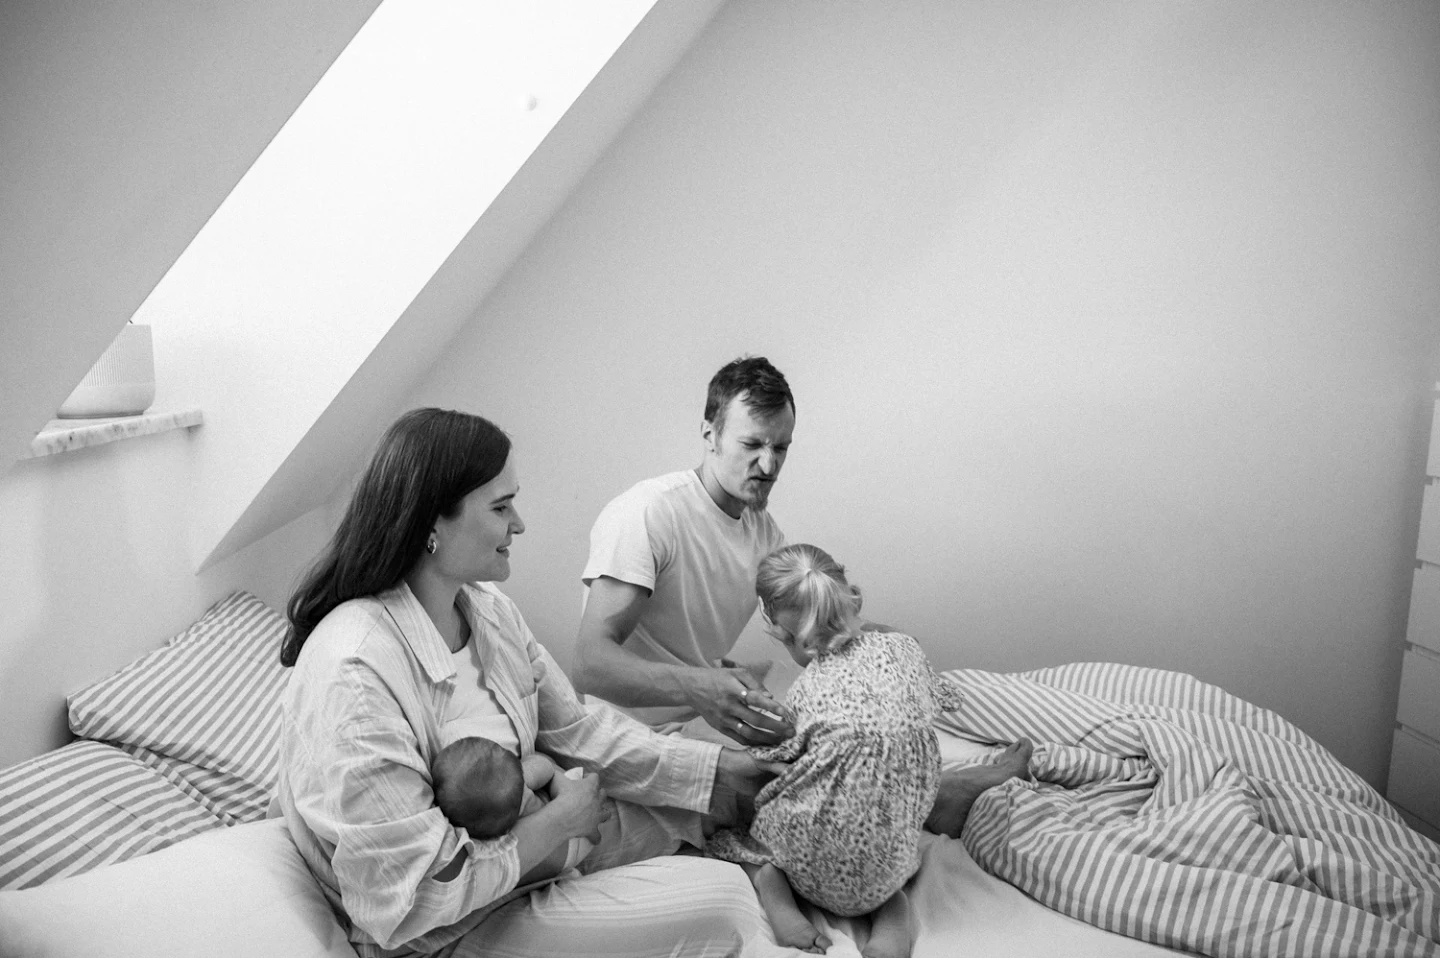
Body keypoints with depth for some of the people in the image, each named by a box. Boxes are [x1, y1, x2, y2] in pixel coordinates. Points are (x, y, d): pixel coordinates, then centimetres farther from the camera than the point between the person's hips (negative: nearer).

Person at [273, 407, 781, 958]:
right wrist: (555, 823, -19)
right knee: (718, 906, -15)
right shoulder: (357, 675, -32)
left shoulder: (487, 607, -4)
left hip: (524, 839, 8)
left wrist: (724, 769, -2)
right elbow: (407, 902, -30)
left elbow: (575, 726, 3)